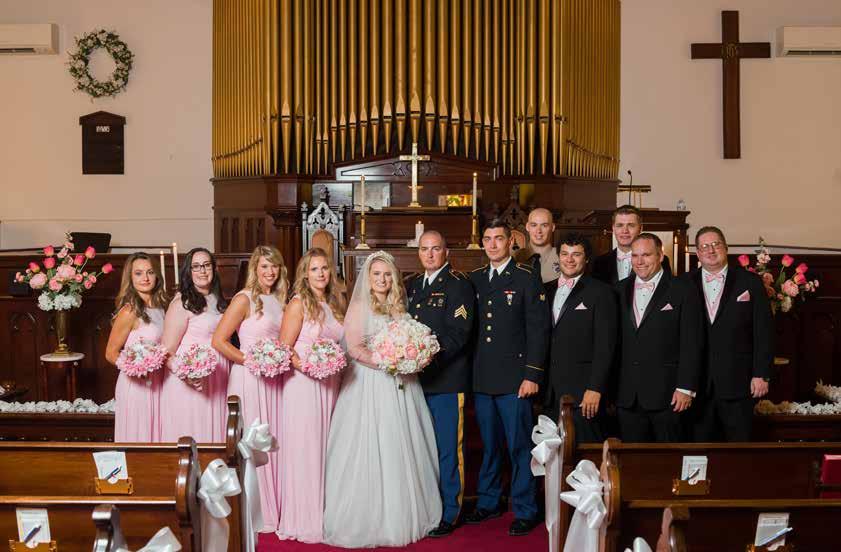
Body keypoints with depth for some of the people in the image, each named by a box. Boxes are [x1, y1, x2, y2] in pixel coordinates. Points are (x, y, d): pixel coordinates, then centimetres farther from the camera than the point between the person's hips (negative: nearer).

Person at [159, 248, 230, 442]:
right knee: (189, 438, -1)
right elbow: (166, 352, -12)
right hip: (191, 382, -6)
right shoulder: (181, 304, -9)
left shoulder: (217, 300, 12)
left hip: (216, 381, 6)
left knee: (213, 433, 11)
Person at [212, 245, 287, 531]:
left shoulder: (278, 300, 12)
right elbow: (219, 341, -14)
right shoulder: (244, 299, -9)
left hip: (274, 379, 7)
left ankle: (274, 507, 23)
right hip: (249, 378, -6)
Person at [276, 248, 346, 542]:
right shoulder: (299, 303, -6)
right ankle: (303, 520, 9)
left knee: (324, 448, 10)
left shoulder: (334, 304, 13)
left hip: (330, 386, 6)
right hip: (303, 385, -6)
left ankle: (323, 514, 21)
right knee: (304, 450, -2)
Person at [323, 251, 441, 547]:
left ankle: (404, 514, 20)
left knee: (402, 449, 8)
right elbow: (354, 348, -10)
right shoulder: (359, 306, -2)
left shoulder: (399, 307, 14)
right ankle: (369, 519, 7)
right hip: (370, 386, -5)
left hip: (400, 387, 5)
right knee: (371, 450, -3)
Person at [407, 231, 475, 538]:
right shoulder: (413, 286, 17)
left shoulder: (458, 285, -6)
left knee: (448, 449, -1)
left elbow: (459, 332, -15)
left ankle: (449, 514, 10)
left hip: (446, 379, -7)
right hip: (416, 378, 7)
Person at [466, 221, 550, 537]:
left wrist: (532, 375, -12)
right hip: (482, 378, 5)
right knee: (488, 445, 14)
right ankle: (488, 502, 27)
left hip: (513, 378, -5)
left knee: (519, 446, 0)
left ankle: (524, 512, 11)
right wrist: (469, 373, 7)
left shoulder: (527, 279, -3)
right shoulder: (475, 279, 12)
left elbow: (538, 330, -6)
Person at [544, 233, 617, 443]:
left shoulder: (601, 292, -2)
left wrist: (595, 388, -14)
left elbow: (605, 345, -8)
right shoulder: (547, 290, 14)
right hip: (552, 393, 5)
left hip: (583, 392, -5)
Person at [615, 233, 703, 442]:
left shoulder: (682, 290, -1)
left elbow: (692, 343, -5)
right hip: (627, 397, 4)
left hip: (666, 394, -3)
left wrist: (686, 388, -11)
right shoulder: (621, 290, 11)